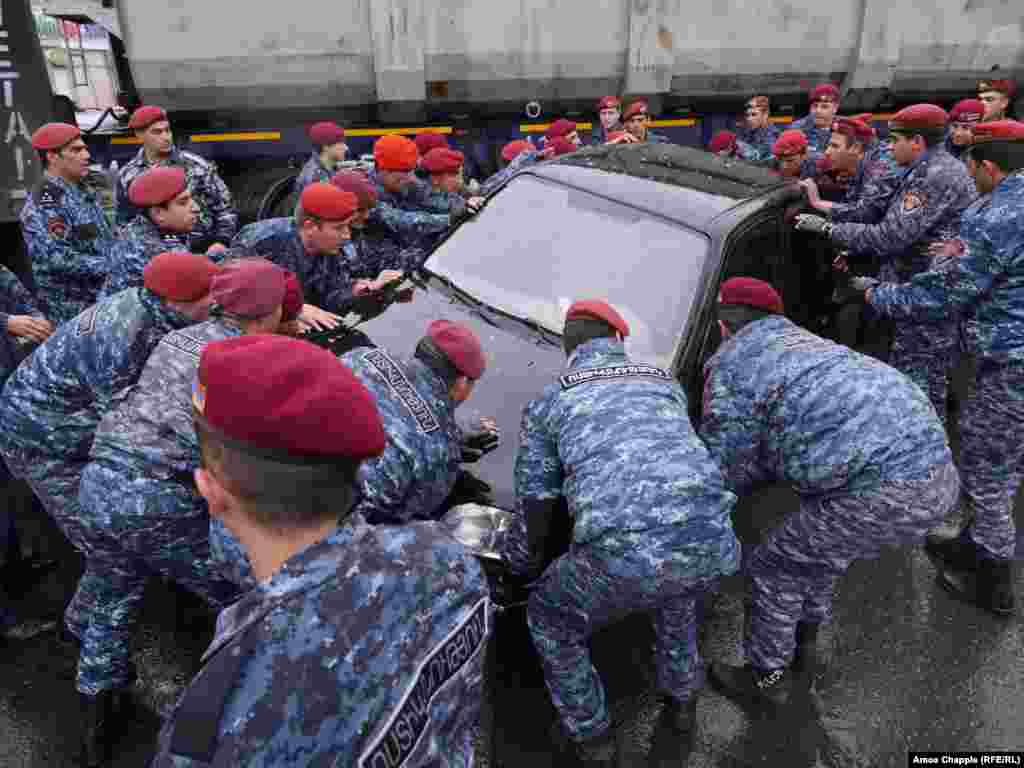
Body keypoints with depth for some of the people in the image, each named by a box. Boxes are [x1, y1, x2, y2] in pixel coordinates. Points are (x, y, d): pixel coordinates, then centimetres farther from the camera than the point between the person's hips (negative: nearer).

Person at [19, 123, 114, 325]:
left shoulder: (85, 192, 12)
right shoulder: (43, 204, -16)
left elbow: (106, 241, 19)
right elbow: (57, 259, -25)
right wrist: (110, 266, -22)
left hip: (105, 302, 8)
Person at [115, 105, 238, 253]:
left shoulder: (196, 165, 4)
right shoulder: (127, 176, 8)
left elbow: (225, 208, 6)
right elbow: (123, 224, 16)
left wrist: (221, 242, -6)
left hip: (203, 248, -1)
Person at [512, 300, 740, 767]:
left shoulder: (546, 402, 18)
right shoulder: (665, 381, 26)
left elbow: (536, 499, 22)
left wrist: (531, 561, 41)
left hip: (624, 554, -4)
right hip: (712, 544, 4)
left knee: (549, 621, 28)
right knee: (675, 590, 43)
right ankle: (681, 699, 52)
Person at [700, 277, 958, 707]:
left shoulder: (729, 365, 0)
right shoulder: (801, 339, 26)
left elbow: (724, 469, 3)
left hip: (888, 491, -9)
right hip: (938, 471, 9)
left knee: (774, 568, 12)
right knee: (822, 542, 32)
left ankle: (768, 678, 30)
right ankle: (805, 635, 51)